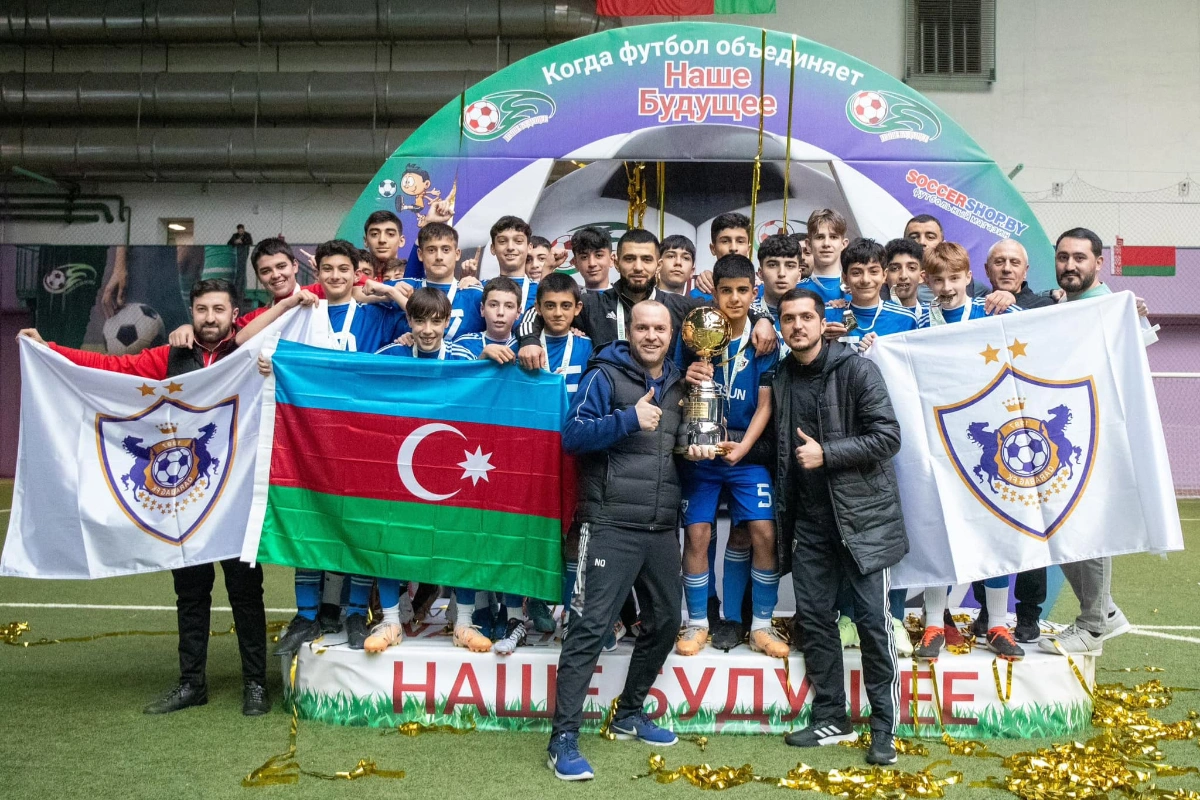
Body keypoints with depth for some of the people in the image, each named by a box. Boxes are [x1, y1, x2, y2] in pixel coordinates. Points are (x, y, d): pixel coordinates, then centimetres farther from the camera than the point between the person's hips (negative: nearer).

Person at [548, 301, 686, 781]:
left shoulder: (678, 384, 16)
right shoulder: (606, 376, -3)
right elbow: (572, 436, -12)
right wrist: (628, 420, -21)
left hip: (662, 527, 7)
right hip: (611, 525, -7)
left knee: (665, 622, 15)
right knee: (591, 628, -9)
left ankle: (629, 715, 32)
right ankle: (563, 738, -4)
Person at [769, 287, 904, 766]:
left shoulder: (857, 370, -8)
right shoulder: (781, 379, 9)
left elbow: (887, 437, -13)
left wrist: (826, 453, -16)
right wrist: (783, 519, 12)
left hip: (861, 514, -5)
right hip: (811, 520, 6)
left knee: (873, 621, -4)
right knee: (813, 616, 7)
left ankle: (884, 729, 7)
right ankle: (830, 719, 20)